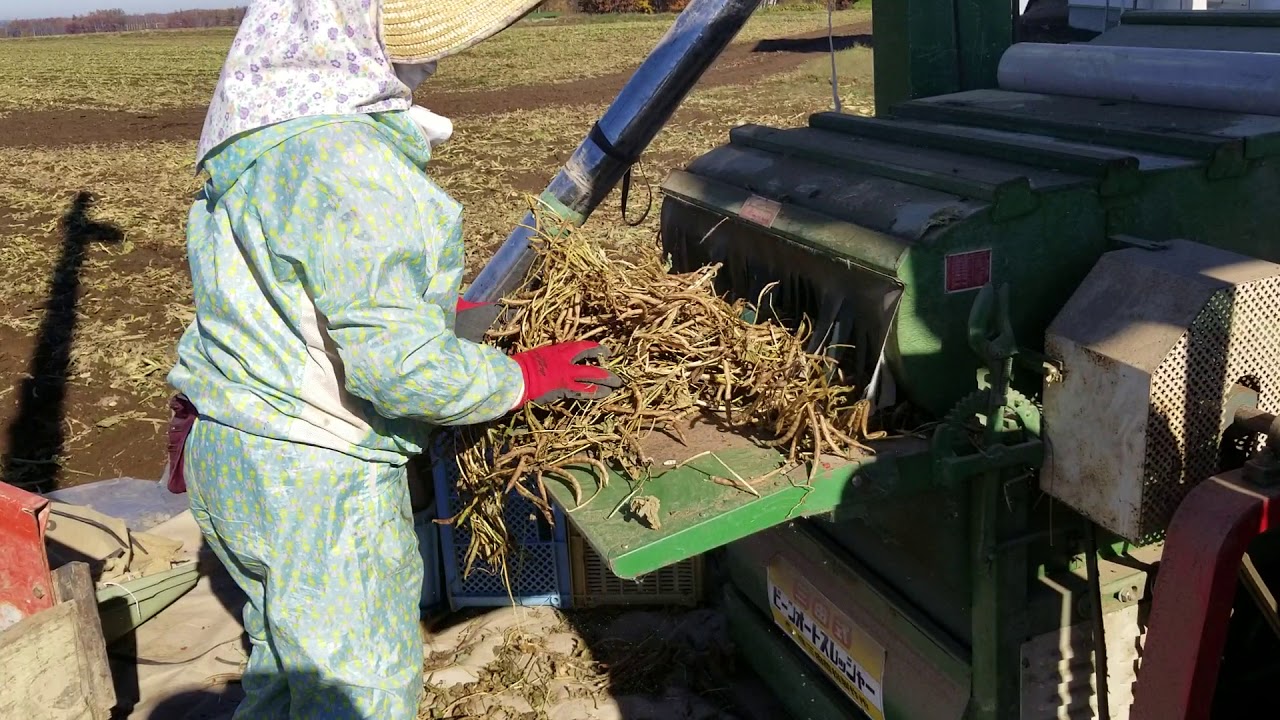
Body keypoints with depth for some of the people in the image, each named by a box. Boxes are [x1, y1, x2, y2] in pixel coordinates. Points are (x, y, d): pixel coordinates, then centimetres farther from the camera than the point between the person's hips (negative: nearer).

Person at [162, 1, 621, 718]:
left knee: (287, 654, 29)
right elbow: (400, 365, -28)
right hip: (317, 476, -9)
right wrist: (527, 375, -13)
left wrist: (442, 302, 20)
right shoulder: (347, 161, -26)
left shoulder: (269, 133, 7)